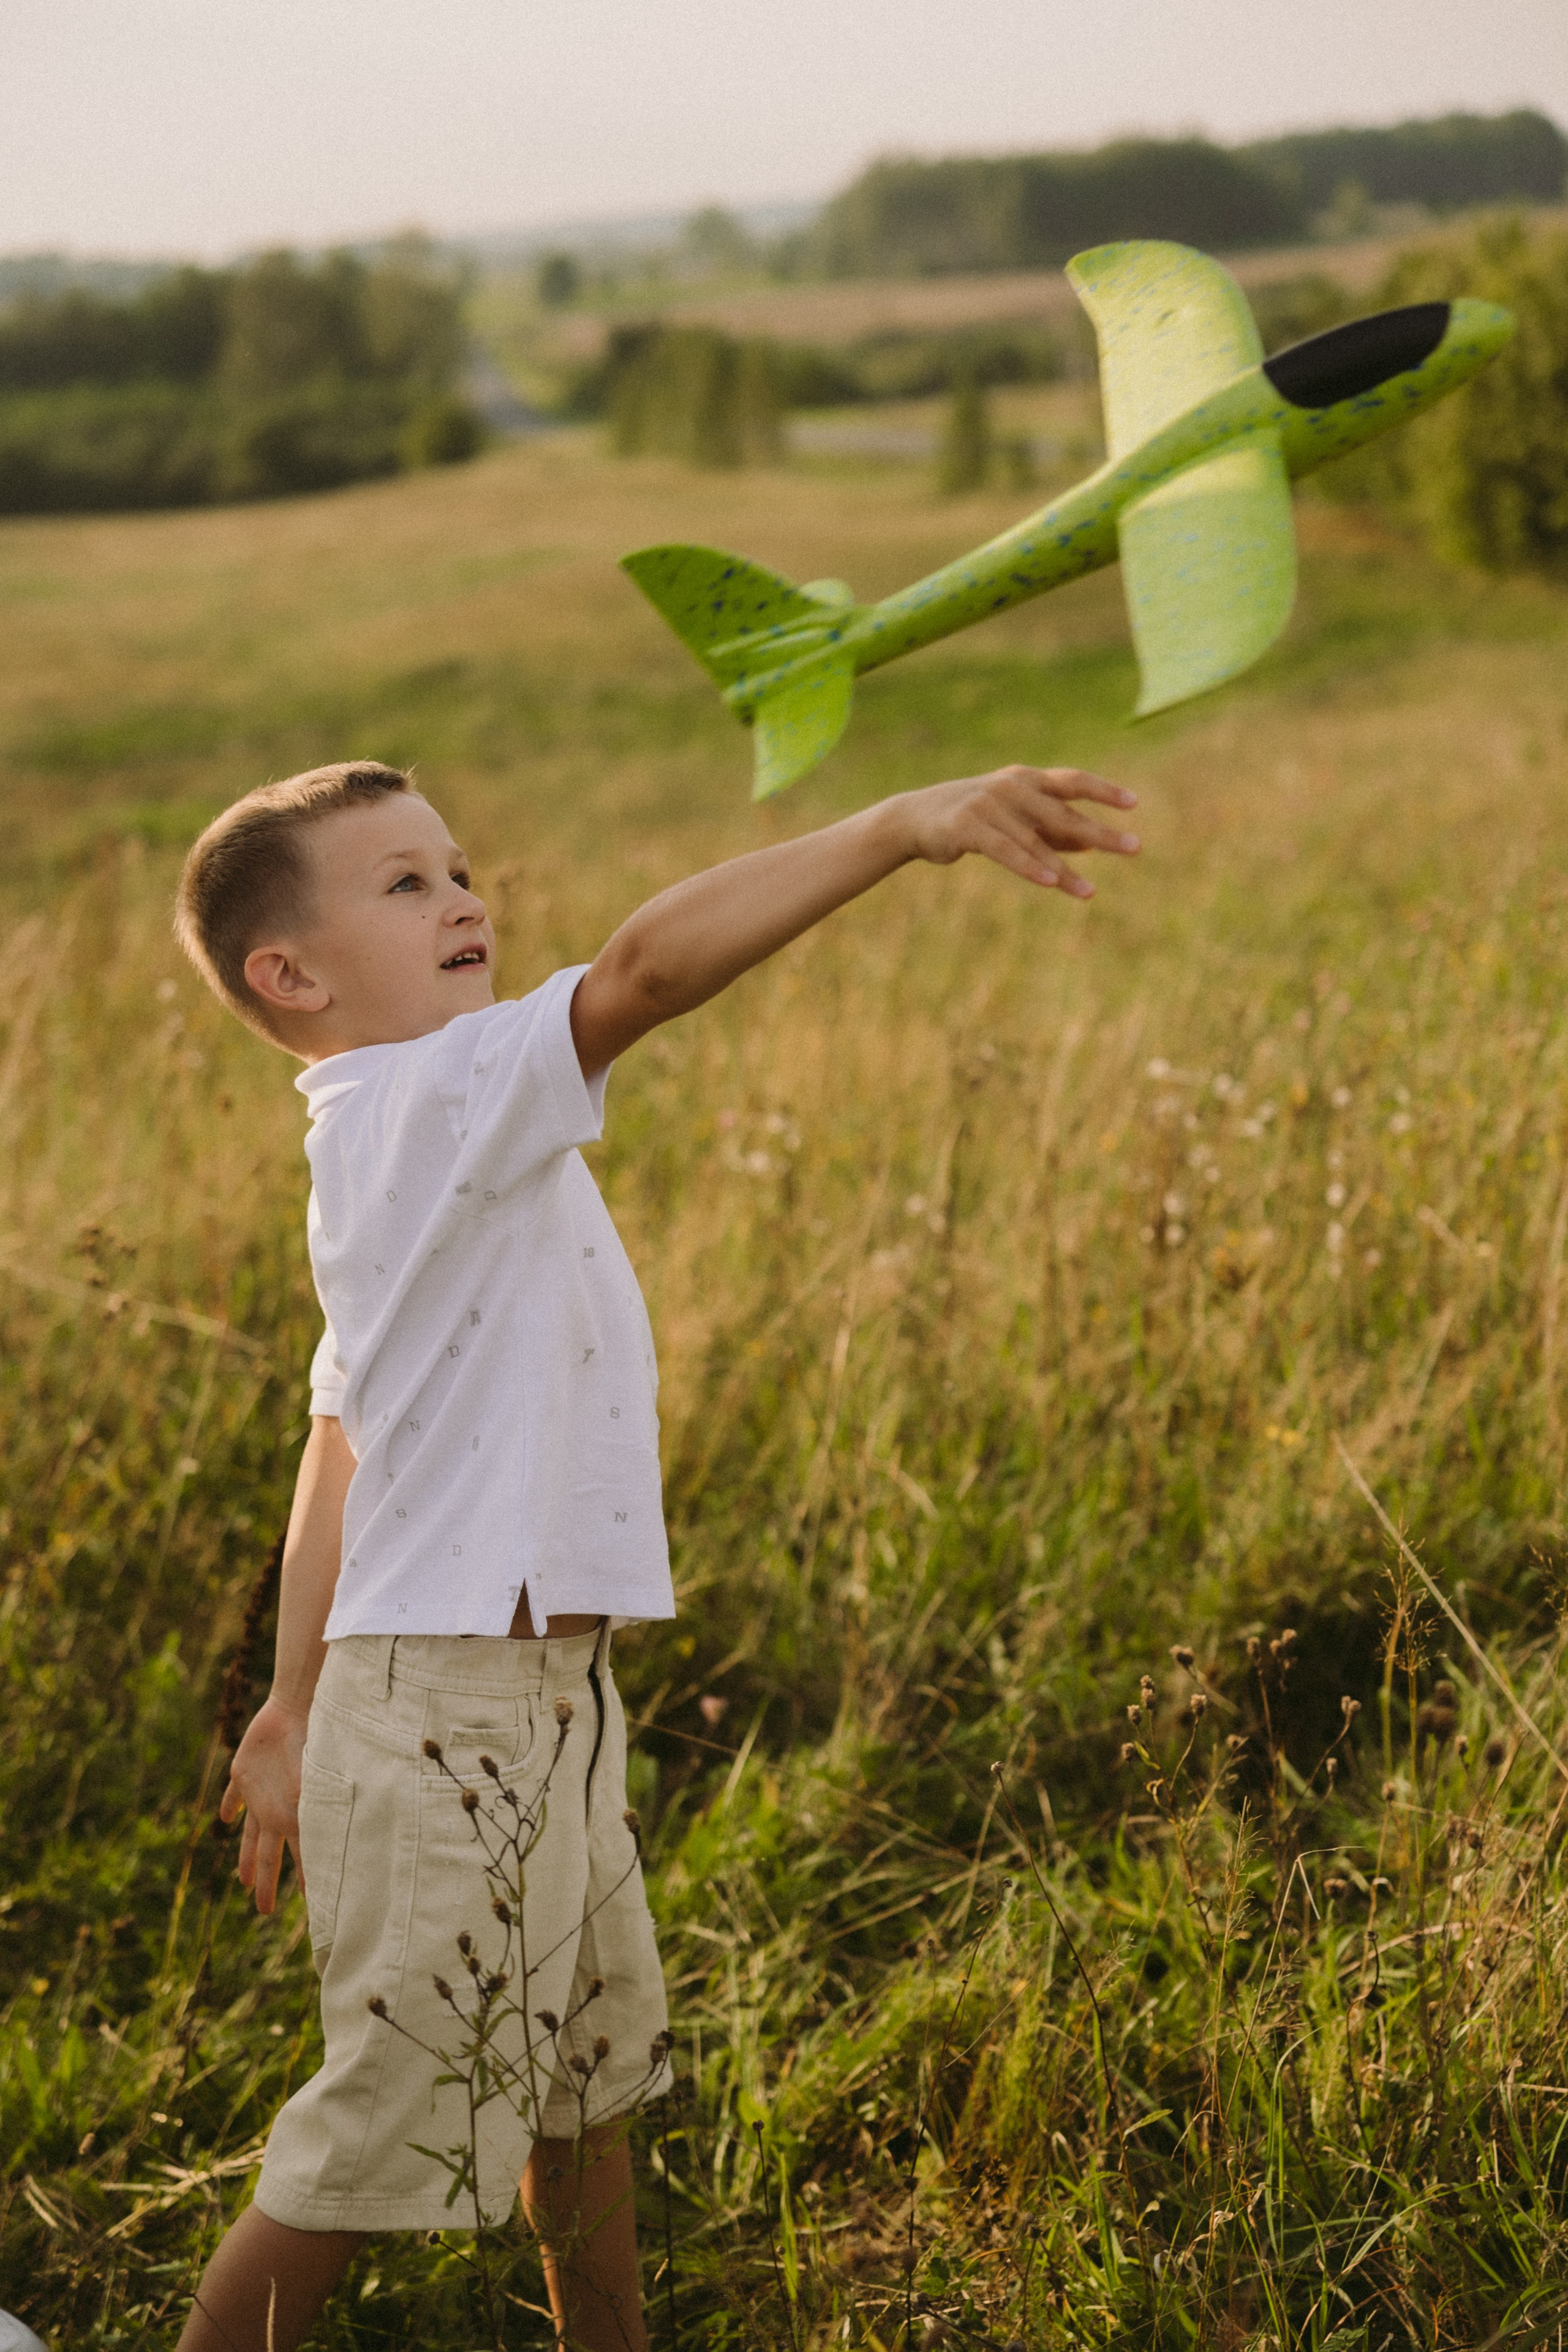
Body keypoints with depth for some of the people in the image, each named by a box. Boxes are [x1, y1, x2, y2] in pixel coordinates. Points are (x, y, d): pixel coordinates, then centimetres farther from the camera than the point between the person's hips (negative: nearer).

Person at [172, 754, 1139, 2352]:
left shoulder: (392, 1156, 13)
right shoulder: (435, 1097, -17)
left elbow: (336, 1443, 17)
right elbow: (648, 966, -33)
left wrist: (300, 1705, 22)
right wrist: (901, 827, -41)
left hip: (541, 1695, 10)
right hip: (452, 1710, -10)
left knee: (589, 2070, 24)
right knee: (392, 2128, 0)